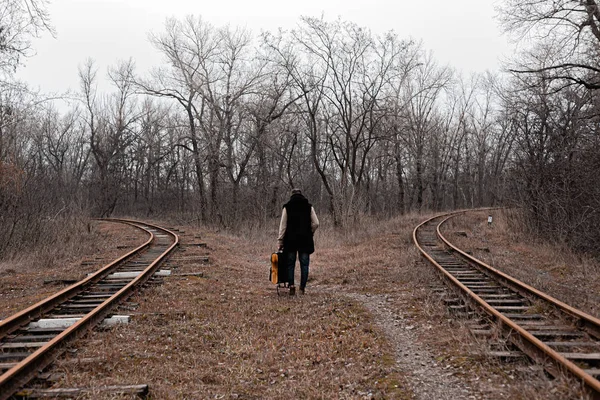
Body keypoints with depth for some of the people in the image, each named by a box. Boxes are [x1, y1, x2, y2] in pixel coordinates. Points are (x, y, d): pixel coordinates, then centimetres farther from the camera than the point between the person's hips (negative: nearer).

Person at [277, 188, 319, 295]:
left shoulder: (287, 207, 0)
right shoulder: (309, 207, 4)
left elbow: (283, 226, -2)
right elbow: (316, 223, -2)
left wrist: (280, 241, 1)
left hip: (291, 239, -1)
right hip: (305, 240, 1)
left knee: (290, 264, 7)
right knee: (304, 264, 5)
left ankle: (291, 284, -7)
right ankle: (302, 288, 2)